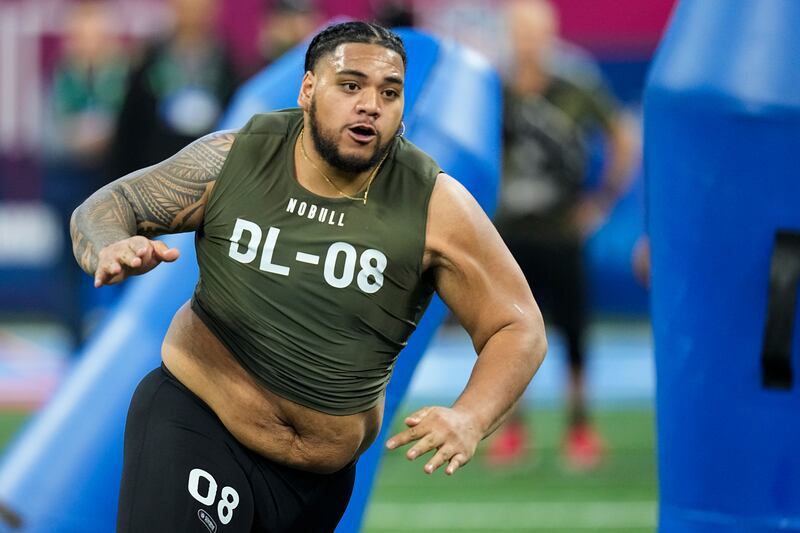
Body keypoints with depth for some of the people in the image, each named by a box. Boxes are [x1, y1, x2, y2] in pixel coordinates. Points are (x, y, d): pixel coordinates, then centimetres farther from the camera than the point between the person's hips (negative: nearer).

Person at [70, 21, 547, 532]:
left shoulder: (435, 205, -11)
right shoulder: (234, 159, -9)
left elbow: (519, 328, -7)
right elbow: (105, 207, 2)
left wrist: (469, 419, -27)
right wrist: (110, 250, -24)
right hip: (194, 420, -2)